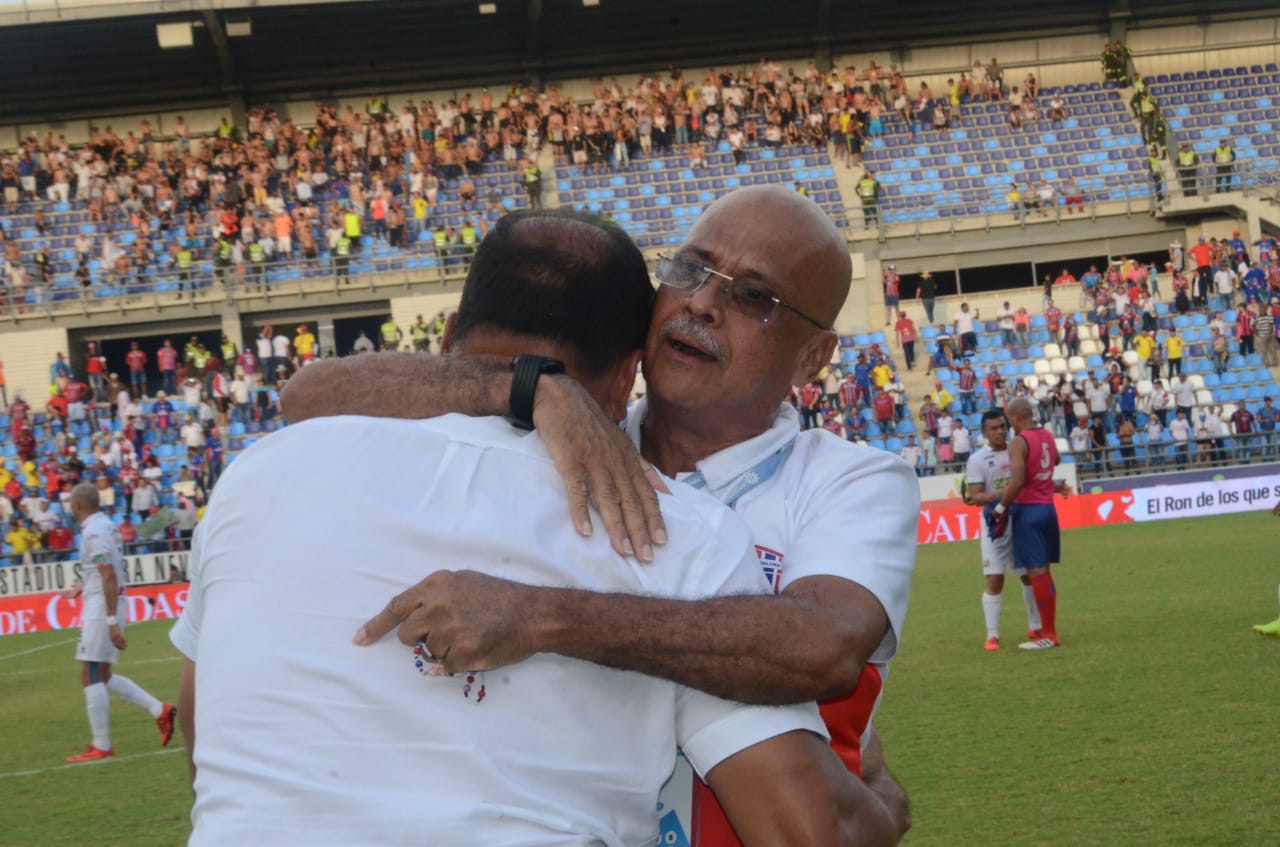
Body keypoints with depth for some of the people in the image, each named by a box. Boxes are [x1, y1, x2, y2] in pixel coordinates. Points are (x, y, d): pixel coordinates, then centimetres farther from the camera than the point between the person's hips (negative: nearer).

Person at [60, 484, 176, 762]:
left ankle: (101, 746, -3)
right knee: (102, 677, 15)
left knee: (91, 677, -5)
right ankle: (159, 710, 10)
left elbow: (109, 576, -22)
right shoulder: (106, 525, 13)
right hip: (108, 608, 10)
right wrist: (82, 588, 32)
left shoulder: (94, 532, -16)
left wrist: (112, 621, -24)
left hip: (101, 609, -10)